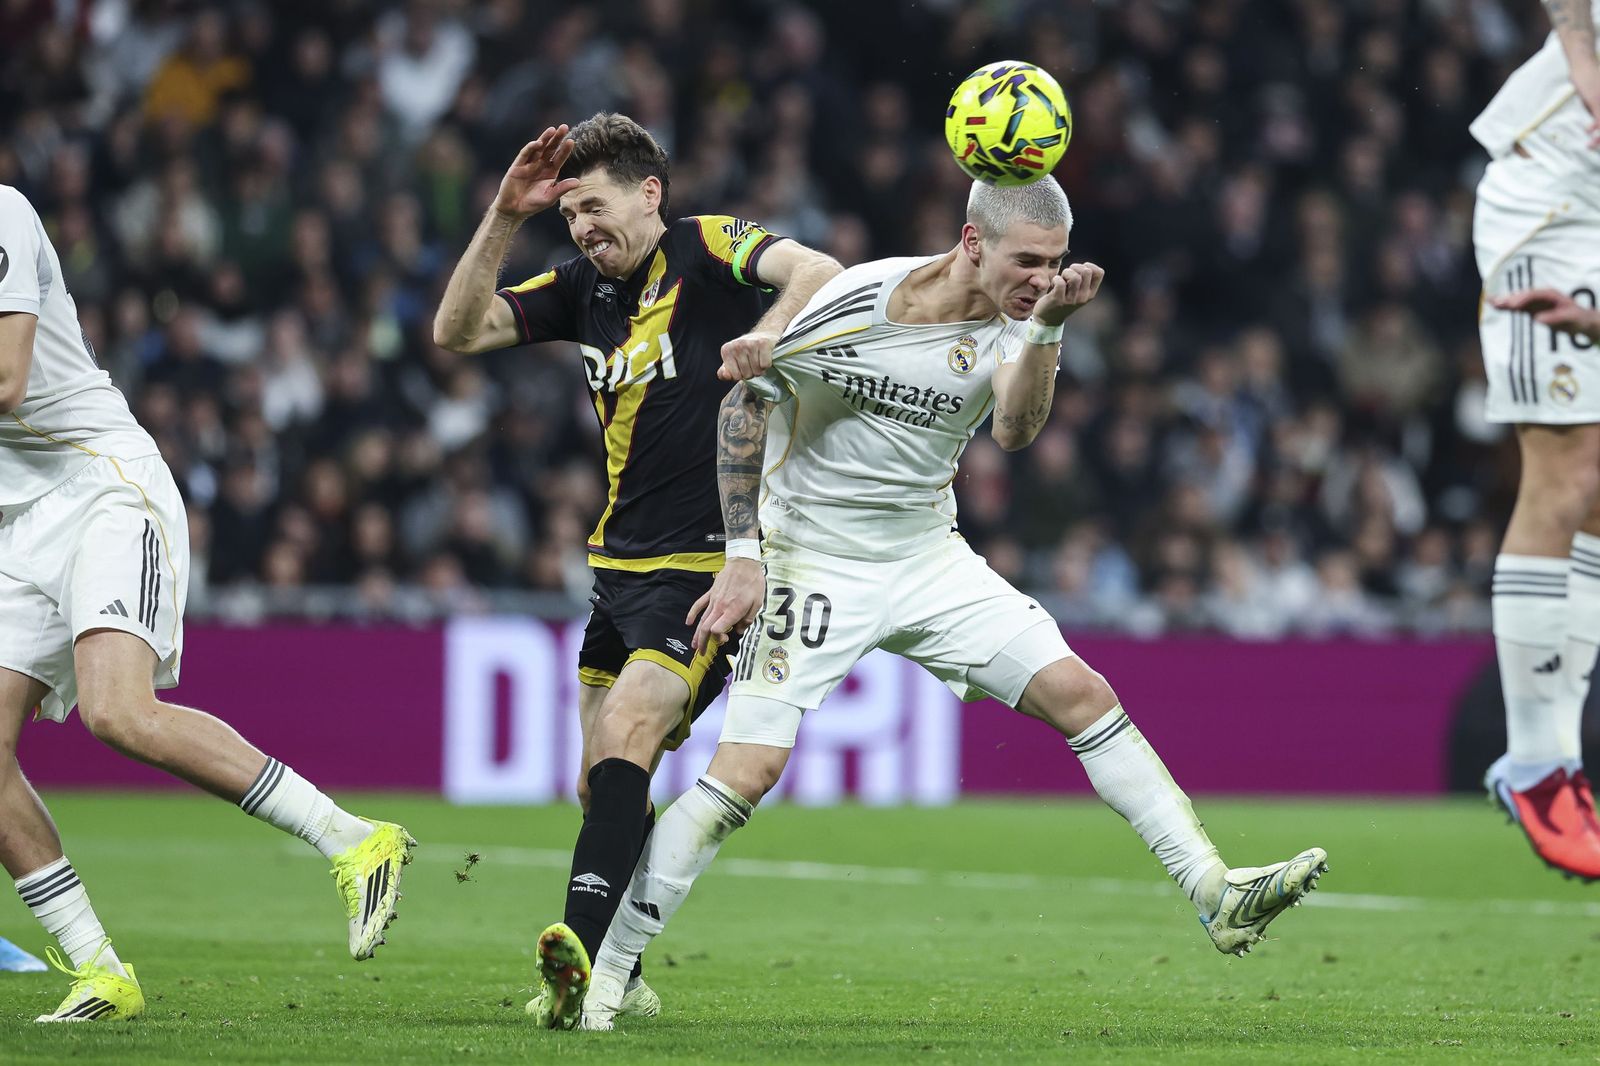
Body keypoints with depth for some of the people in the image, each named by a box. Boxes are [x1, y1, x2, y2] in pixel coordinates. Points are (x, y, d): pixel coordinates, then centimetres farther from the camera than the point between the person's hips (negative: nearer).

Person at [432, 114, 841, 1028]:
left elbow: (818, 272, -26)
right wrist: (504, 218, -9)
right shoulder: (583, 288, 10)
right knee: (602, 780, 12)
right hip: (620, 566, 8)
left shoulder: (708, 249, -9)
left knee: (626, 732, -25)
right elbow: (460, 331, 3)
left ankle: (584, 947, -39)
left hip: (711, 565, -8)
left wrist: (770, 330, -47)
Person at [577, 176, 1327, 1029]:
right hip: (815, 566, -5)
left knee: (1083, 695, -5)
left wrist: (1046, 325, -38)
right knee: (747, 774, -17)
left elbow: (1014, 428, -23)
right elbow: (743, 404, -8)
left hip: (931, 563, 5)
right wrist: (743, 554, -11)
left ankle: (1216, 896, -3)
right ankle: (602, 967, -7)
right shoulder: (855, 301, -18)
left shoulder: (1013, 326, -4)